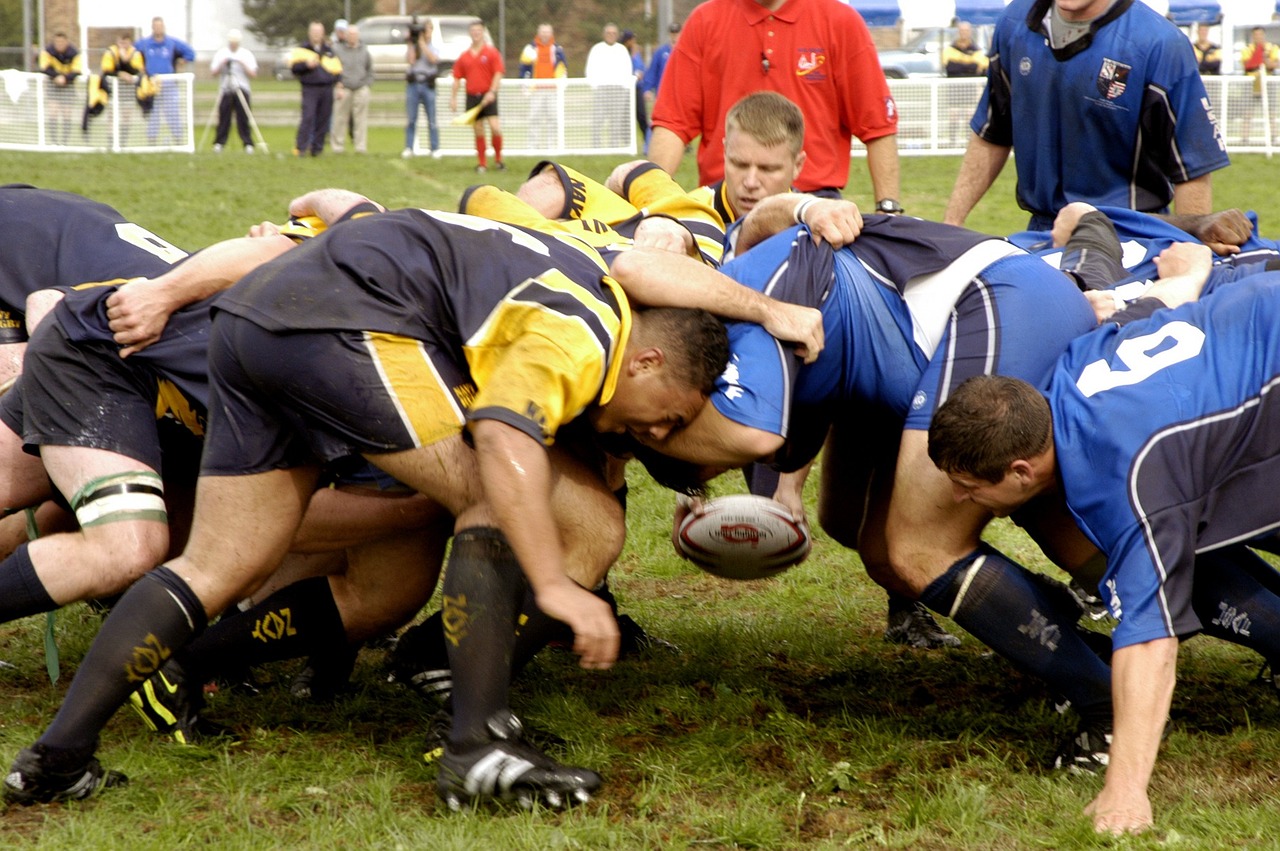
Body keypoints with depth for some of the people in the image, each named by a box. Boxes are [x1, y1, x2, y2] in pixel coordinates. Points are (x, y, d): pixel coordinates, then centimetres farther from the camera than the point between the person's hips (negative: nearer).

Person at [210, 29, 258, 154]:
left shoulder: (247, 54, 7)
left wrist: (243, 64, -12)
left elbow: (253, 74, 1)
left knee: (243, 119, -6)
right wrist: (222, 64, -11)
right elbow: (213, 72, 5)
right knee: (224, 119, -3)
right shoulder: (221, 53, 10)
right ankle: (219, 144, 1)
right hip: (225, 90, 1)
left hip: (242, 90, -1)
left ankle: (248, 144, -5)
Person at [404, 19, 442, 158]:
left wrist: (422, 42, -10)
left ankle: (435, 149, 1)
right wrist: (412, 42, -6)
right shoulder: (412, 48, 11)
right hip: (413, 84, 1)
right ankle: (408, 148, 2)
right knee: (411, 119, -1)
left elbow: (433, 59, -12)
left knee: (432, 120, -2)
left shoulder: (433, 48, 10)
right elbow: (411, 60, -8)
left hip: (428, 85, -1)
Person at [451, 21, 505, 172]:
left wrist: (492, 92, -17)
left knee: (495, 128, -14)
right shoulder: (464, 56, 10)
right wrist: (453, 97, 8)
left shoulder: (491, 52, 0)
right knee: (478, 131, 4)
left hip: (488, 97, -3)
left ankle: (498, 159, 3)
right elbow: (457, 78, 14)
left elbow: (498, 74, -6)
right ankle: (481, 163, 12)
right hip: (472, 96, 3)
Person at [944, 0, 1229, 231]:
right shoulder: (1015, 23, 2)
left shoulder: (1161, 45, -15)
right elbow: (991, 137, 14)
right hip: (1040, 233, 5)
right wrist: (950, 223, 11)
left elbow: (1192, 170, -13)